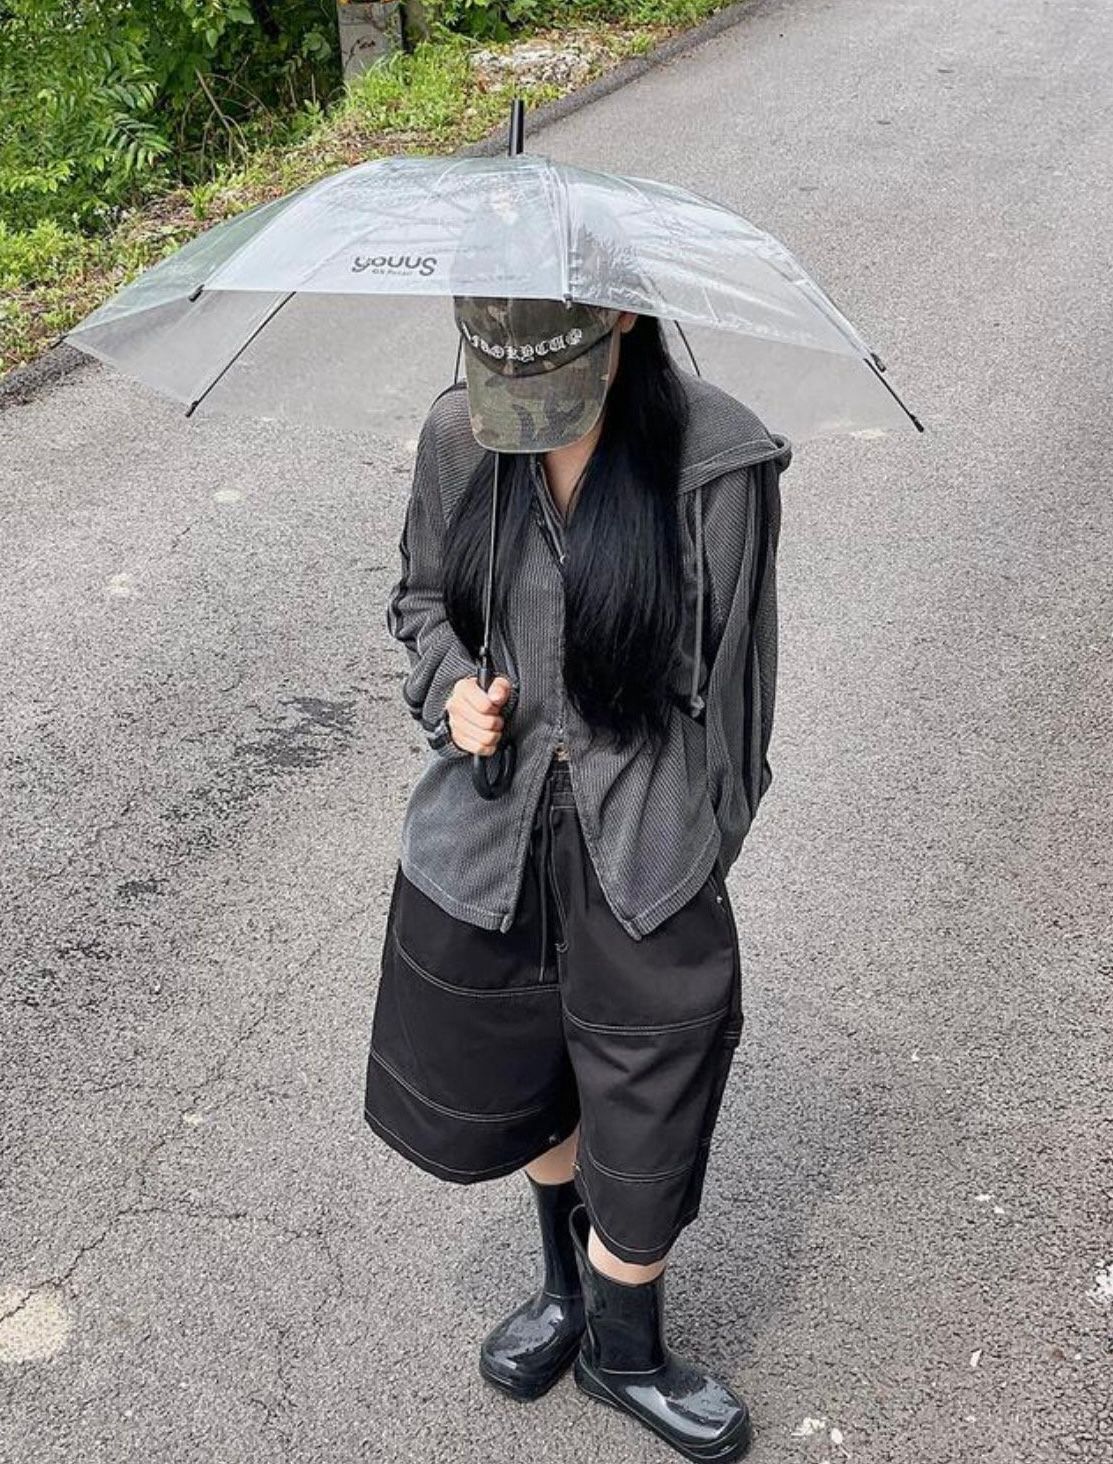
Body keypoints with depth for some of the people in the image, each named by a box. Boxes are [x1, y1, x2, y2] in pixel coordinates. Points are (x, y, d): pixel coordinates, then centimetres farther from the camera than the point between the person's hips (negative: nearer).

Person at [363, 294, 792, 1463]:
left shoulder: (717, 464, -16)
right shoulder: (456, 437, -5)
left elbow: (727, 684, -7)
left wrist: (694, 857, -3)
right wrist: (448, 685, -9)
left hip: (641, 845, -3)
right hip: (490, 828, 4)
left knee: (647, 1126, 10)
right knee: (524, 1078, 23)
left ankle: (623, 1349, 41)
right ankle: (568, 1283, 53)